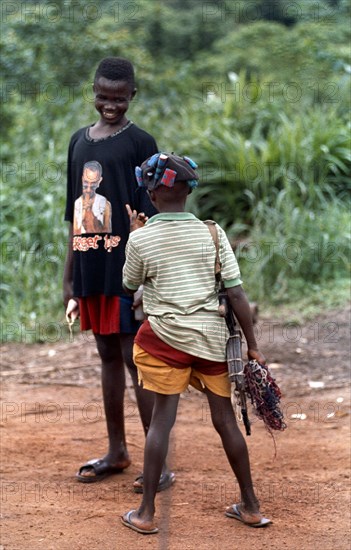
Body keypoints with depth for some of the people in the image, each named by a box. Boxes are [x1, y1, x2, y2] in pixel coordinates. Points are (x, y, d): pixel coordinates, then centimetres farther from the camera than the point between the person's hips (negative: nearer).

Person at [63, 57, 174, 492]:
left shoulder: (140, 143, -5)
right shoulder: (79, 141, 13)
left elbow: (149, 218, -9)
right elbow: (75, 217, 15)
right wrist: (69, 277, 14)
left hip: (125, 271, -6)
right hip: (91, 271, 6)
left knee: (136, 359, -5)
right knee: (108, 356, 14)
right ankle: (116, 452, 24)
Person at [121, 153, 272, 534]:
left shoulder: (140, 238, -7)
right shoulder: (212, 233, -3)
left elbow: (129, 287, 10)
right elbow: (236, 293, -5)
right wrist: (252, 345, 1)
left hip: (166, 336, -2)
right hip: (212, 336, 2)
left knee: (162, 419, 5)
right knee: (225, 419, 11)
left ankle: (146, 513, 9)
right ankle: (250, 507, 21)